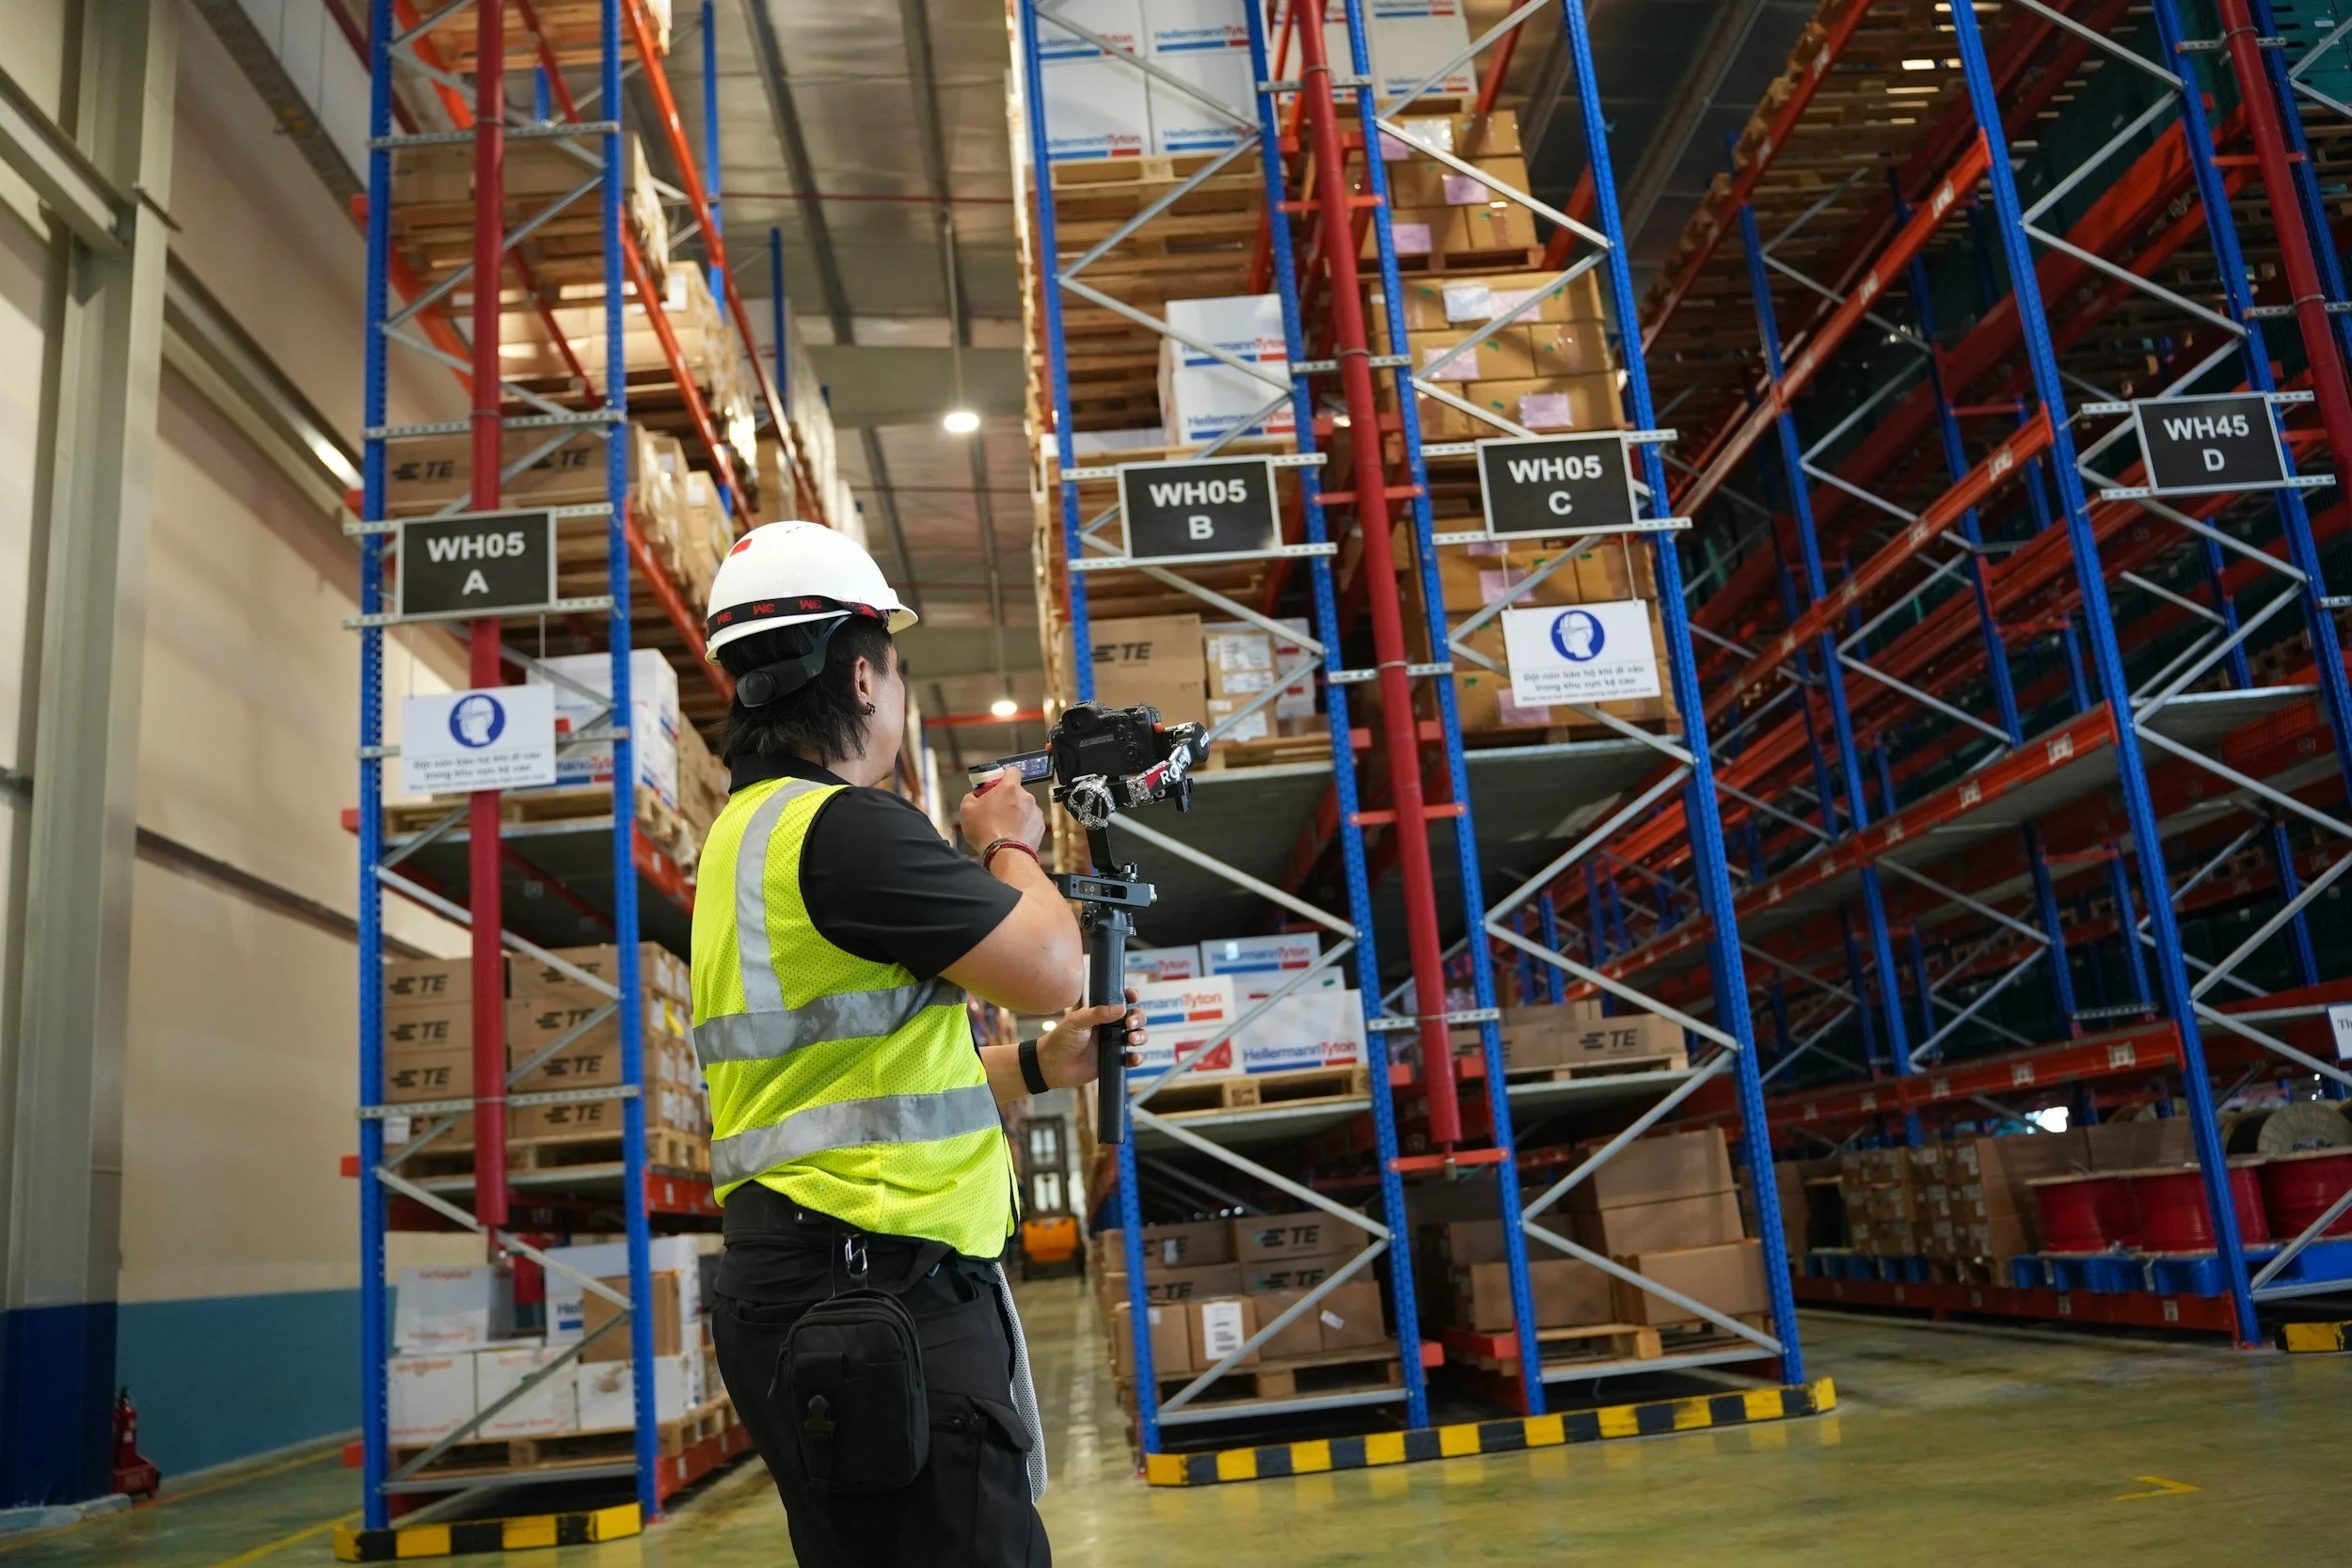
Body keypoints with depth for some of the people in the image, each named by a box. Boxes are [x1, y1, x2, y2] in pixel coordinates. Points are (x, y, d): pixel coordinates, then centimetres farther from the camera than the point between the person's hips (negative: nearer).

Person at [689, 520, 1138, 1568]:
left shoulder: (749, 831, 17)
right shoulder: (846, 826, -16)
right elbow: (1052, 970, -12)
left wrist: (1037, 1069, 13)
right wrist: (1009, 846, 6)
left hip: (801, 1286, 10)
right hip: (878, 1295, -10)